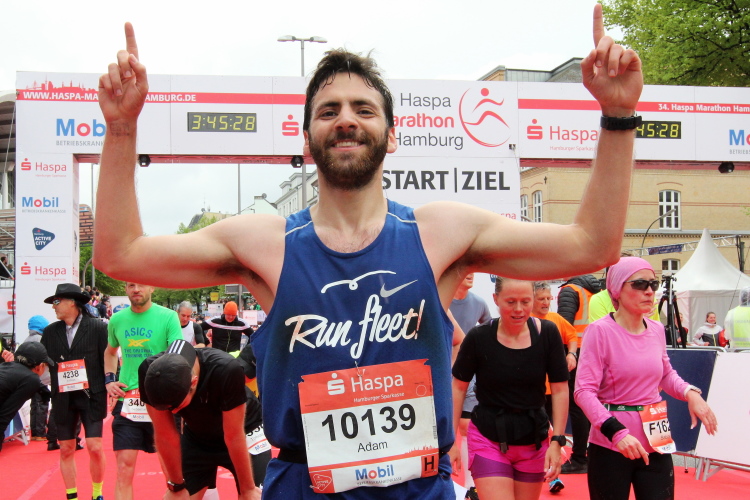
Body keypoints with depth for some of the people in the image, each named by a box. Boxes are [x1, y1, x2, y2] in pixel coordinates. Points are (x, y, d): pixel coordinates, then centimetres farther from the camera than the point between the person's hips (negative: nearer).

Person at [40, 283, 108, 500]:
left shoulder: (97, 328, -4)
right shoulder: (50, 332, 8)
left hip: (91, 397, -3)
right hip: (63, 399, 4)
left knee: (95, 448, -5)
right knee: (66, 449, 8)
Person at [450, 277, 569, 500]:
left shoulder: (548, 333, -7)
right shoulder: (478, 337, -12)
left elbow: (560, 389, -2)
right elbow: (458, 387, -3)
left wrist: (557, 441, -6)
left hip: (534, 440, 3)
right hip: (488, 439, -2)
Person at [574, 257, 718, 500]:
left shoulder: (657, 330, 4)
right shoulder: (600, 331, -14)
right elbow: (584, 391, -18)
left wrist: (690, 393, 2)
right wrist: (617, 432, -28)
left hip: (657, 443, 5)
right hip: (610, 446, -5)